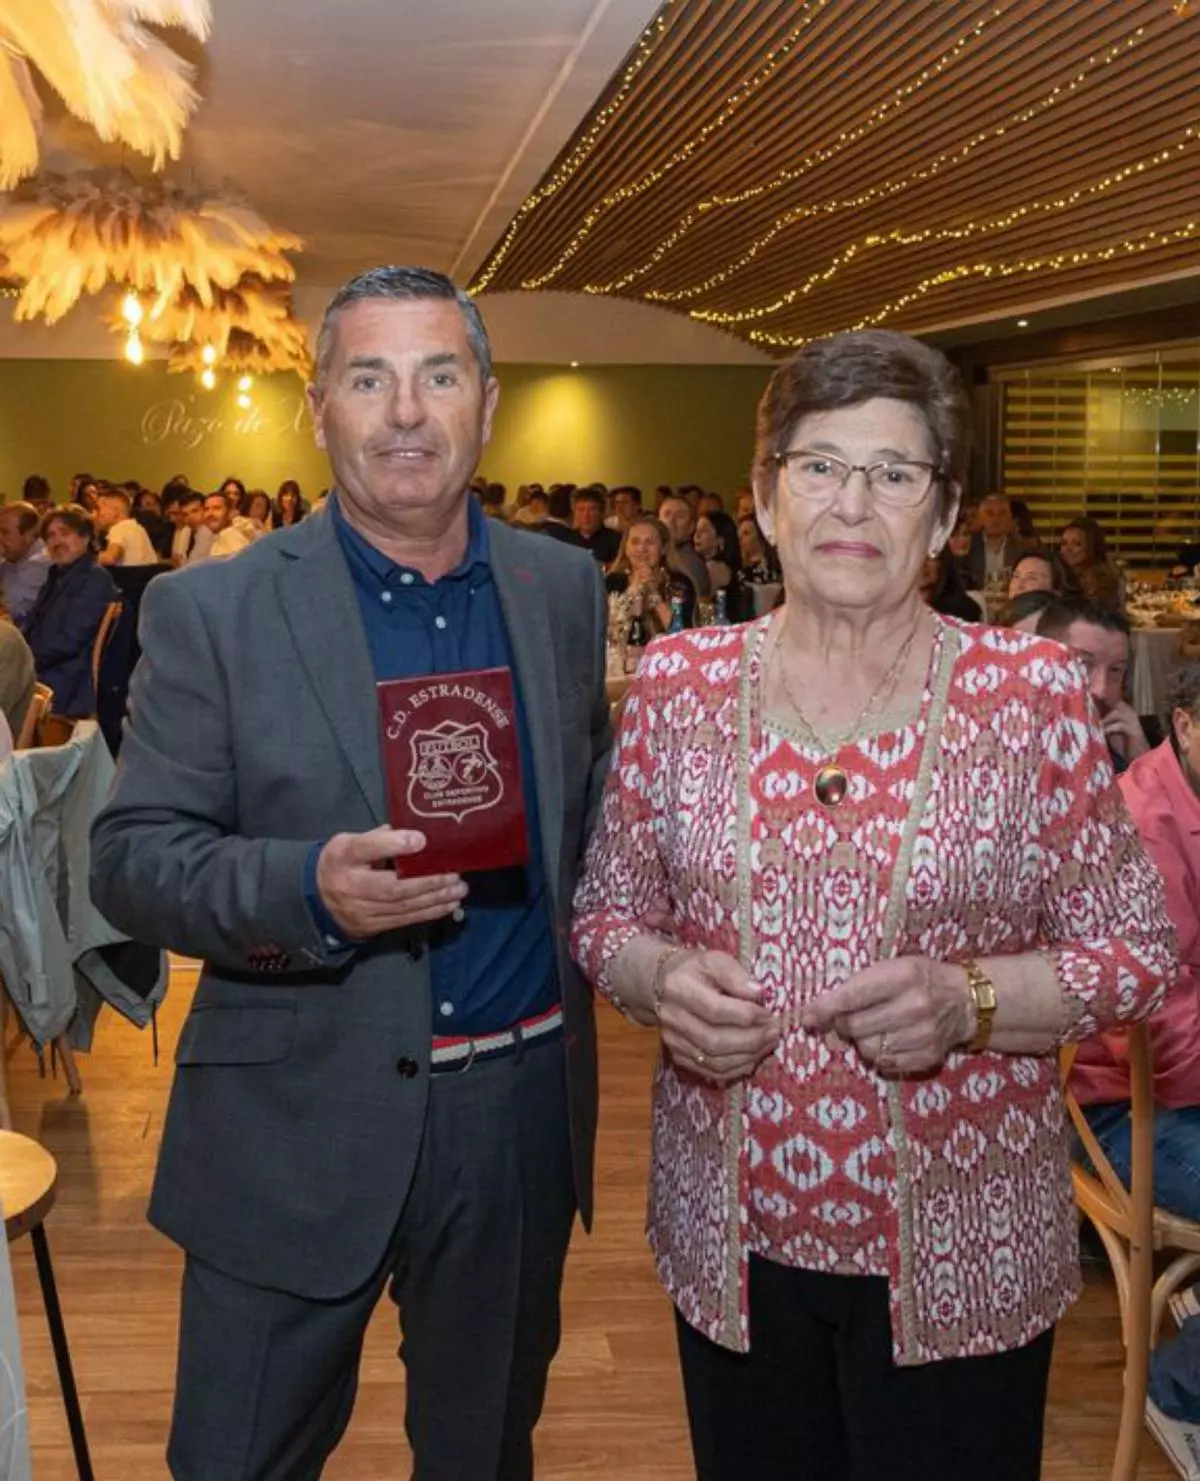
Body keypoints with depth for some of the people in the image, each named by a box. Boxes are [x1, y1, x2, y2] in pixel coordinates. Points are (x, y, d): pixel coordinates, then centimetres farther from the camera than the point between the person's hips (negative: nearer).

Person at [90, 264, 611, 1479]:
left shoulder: (562, 588, 4)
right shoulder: (210, 612, -8)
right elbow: (129, 859, -9)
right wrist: (307, 889, -26)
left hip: (525, 1106, 3)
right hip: (298, 1128, -3)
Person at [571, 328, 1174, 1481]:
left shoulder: (1033, 692, -7)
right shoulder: (676, 683, -1)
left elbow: (1137, 950, -3)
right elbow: (605, 912, 7)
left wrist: (969, 1000, -20)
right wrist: (660, 979, -15)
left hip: (957, 1259, -1)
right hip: (731, 1243, 2)